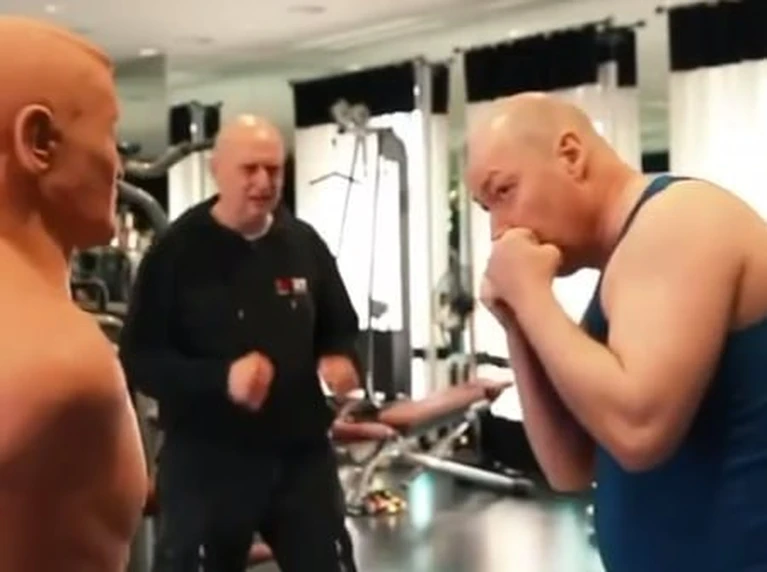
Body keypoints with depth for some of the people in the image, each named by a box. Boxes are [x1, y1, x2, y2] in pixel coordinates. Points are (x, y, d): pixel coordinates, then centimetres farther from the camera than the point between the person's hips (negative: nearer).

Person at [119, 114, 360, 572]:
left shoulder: (305, 243, 5)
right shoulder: (177, 252, -8)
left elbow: (343, 328, 17)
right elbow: (139, 359, -11)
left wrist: (342, 360, -8)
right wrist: (221, 378, -27)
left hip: (303, 453, 4)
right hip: (206, 461, -4)